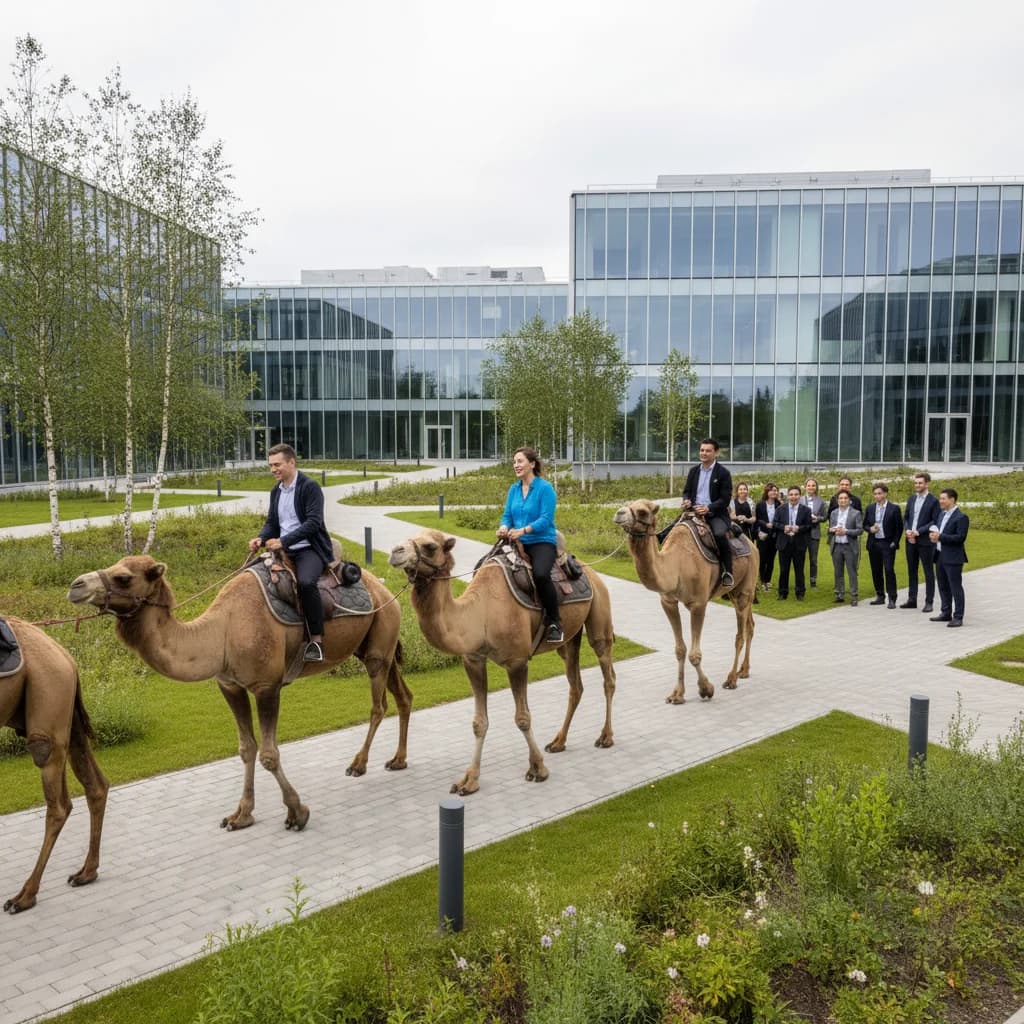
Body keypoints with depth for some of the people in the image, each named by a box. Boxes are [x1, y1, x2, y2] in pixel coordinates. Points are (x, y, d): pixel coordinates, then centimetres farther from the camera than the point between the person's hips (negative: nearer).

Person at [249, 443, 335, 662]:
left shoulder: (310, 487, -9)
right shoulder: (276, 491, 14)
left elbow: (313, 522, -19)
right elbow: (271, 523, 19)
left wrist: (283, 541, -23)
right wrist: (261, 539, -4)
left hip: (309, 549, -8)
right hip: (283, 550, 8)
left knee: (306, 582, -35)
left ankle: (317, 640, -24)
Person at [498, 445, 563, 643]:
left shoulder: (545, 488, -7)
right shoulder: (513, 489, 12)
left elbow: (546, 519, -15)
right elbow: (507, 515, 11)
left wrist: (523, 530, -26)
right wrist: (504, 527, -12)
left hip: (542, 541, -7)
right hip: (517, 543, 7)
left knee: (540, 574, -36)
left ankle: (554, 622, -17)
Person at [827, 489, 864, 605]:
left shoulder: (856, 513, -2)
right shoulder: (833, 513, 12)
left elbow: (860, 530, -6)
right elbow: (830, 529, 16)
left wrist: (845, 531, -17)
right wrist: (833, 530, -8)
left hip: (850, 546, -4)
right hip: (836, 546, 4)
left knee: (852, 572, -3)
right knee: (838, 572, 8)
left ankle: (853, 597, 0)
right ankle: (839, 595, 16)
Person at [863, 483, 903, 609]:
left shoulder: (894, 508, -3)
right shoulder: (869, 508, 9)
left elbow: (899, 527, -2)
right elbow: (865, 525, 14)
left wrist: (894, 542, -9)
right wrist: (870, 529, -8)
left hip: (888, 544, -4)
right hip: (873, 544, 4)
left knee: (889, 570, -9)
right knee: (876, 571, 8)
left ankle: (892, 599, -4)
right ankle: (880, 596, 19)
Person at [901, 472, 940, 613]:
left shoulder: (933, 500, -7)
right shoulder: (911, 498, 11)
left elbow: (935, 521, -10)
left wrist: (918, 532, -16)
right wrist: (908, 530, -4)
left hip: (925, 541, -6)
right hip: (911, 540, 6)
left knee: (928, 572, 2)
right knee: (911, 571, 11)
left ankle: (929, 602, 7)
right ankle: (912, 599, 18)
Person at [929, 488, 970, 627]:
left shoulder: (961, 517, -13)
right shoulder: (942, 514, 14)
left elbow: (960, 537, -19)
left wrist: (940, 537, -21)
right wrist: (934, 535, -1)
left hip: (953, 558, -8)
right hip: (940, 556, 9)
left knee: (955, 588, -3)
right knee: (943, 587, 15)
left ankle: (958, 617, 2)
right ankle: (946, 613, 26)